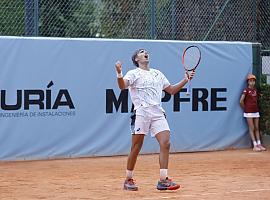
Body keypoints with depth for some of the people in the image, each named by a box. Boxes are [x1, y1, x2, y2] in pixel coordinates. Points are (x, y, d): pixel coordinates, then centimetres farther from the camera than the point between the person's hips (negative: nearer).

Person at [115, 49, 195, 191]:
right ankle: (128, 180, 11)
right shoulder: (134, 74, 5)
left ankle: (163, 180, -10)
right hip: (141, 113, -4)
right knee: (136, 148, -2)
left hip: (158, 113, 5)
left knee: (165, 143, -11)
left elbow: (172, 90, 30)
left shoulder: (158, 74, 23)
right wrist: (119, 73, -33)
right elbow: (122, 86, -14)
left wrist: (185, 80, 18)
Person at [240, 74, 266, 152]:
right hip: (249, 112, -6)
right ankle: (255, 146, -7)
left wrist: (255, 107, 12)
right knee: (252, 128, -5)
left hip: (256, 111, 6)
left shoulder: (255, 90, 11)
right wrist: (245, 108, -3)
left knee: (257, 128, 7)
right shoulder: (246, 90, -8)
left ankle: (259, 144, 9)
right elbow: (241, 101, -13)